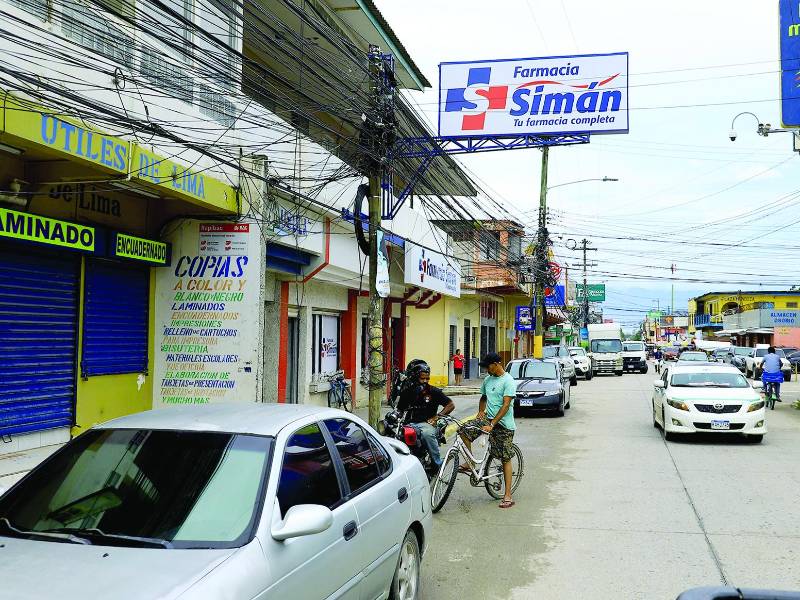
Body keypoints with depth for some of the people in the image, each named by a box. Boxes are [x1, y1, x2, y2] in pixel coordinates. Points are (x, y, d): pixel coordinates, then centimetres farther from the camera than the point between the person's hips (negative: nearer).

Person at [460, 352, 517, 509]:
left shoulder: (508, 381, -13)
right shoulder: (488, 380, 10)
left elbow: (506, 405, -20)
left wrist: (492, 424, -25)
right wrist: (481, 411, 5)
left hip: (504, 424, -6)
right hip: (488, 418, 6)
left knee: (505, 459, -2)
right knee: (464, 430, -15)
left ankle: (508, 496, 2)